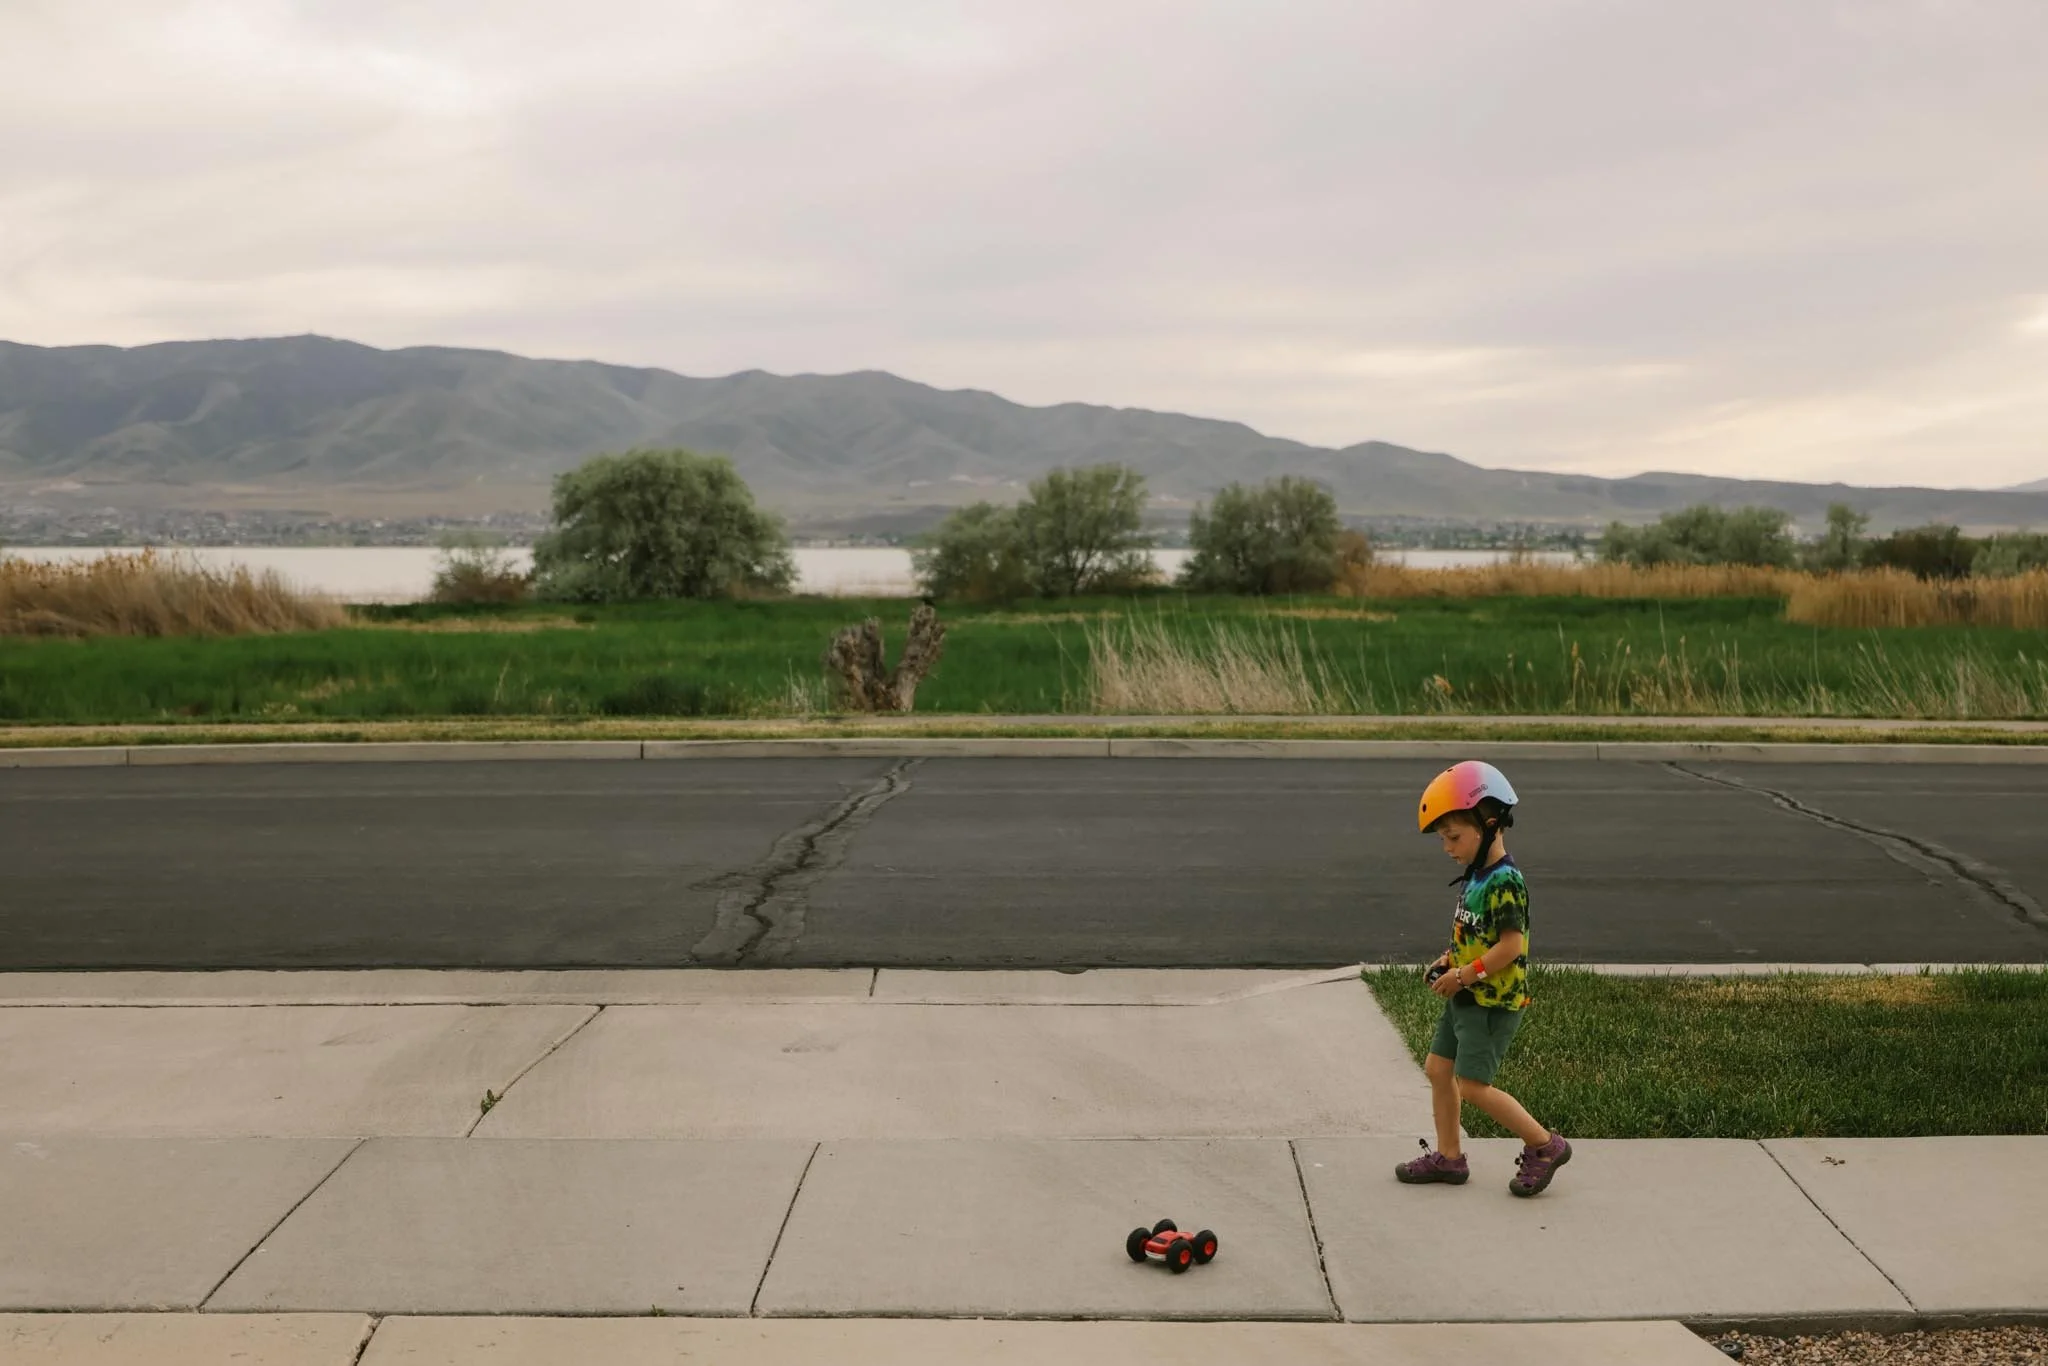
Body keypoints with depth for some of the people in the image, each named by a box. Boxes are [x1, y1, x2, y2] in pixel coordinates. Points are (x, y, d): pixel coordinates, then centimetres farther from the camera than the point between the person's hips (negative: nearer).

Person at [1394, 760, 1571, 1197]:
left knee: (1473, 1086, -7)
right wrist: (1447, 962, 3)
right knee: (1439, 1068, 12)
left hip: (1494, 1001, -10)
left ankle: (1545, 1145, 6)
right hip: (1465, 997, 10)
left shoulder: (1504, 882, -21)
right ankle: (1448, 1156, 23)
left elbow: (1511, 945, -25)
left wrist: (1464, 975, -19)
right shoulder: (1474, 878, 9)